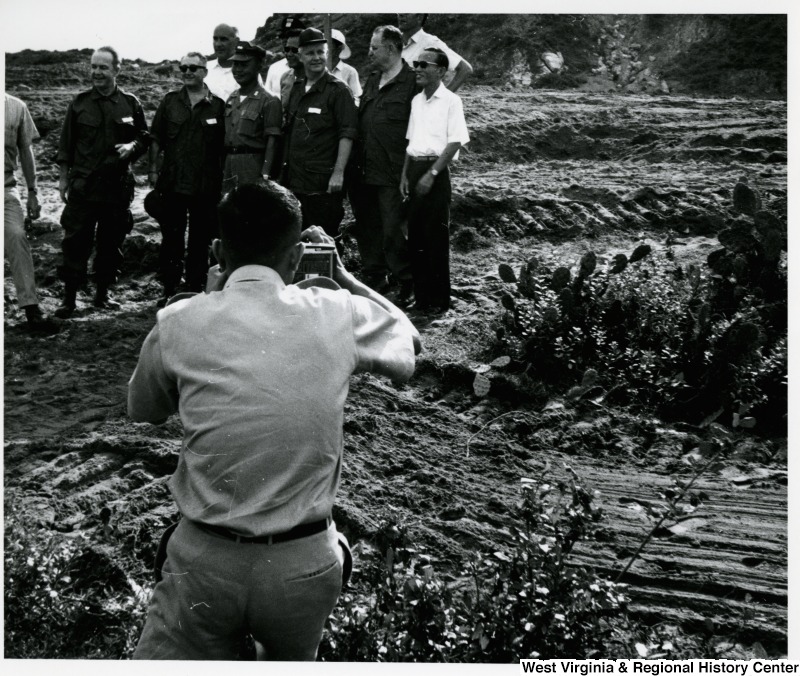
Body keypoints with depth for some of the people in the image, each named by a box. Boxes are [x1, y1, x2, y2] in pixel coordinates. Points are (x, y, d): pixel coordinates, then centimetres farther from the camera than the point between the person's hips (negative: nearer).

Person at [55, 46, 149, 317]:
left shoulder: (131, 104, 5)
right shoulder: (80, 103, 4)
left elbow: (144, 138, 12)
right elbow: (66, 143, 7)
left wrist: (132, 146, -10)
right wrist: (63, 177, 4)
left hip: (117, 186, 1)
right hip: (83, 185, -1)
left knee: (111, 242, 8)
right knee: (75, 242, -3)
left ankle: (102, 294, 22)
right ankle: (69, 297, 3)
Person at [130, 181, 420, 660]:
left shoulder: (177, 323, -8)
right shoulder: (337, 314, -7)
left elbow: (142, 409, 14)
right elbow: (408, 343, 16)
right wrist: (342, 276, 23)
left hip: (205, 561, -2)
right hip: (305, 566, 3)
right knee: (295, 656, 31)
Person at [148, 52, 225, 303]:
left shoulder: (218, 106, 3)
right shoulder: (170, 101, 8)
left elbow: (224, 146, 4)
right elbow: (156, 138, 10)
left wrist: (223, 179, -1)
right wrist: (153, 170, 2)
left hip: (206, 186, -1)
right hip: (172, 183, 2)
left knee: (200, 241, 5)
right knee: (171, 239, 6)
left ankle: (196, 289, 15)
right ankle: (169, 290, 14)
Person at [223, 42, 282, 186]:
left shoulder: (269, 102, -6)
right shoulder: (231, 99, 15)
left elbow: (271, 143, -11)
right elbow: (226, 136, 18)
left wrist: (264, 176, -19)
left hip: (253, 163, -6)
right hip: (228, 162, 6)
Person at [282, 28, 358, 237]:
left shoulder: (337, 90, -5)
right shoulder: (295, 89, 14)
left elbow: (347, 135, -11)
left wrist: (338, 173, -18)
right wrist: (285, 168, 13)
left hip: (323, 182, -6)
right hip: (294, 179, 6)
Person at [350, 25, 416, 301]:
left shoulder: (412, 82, -9)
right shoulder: (372, 80, 15)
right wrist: (355, 163, 13)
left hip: (392, 174, -7)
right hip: (364, 172, 8)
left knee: (393, 233, -4)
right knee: (367, 231, 14)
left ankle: (407, 284, 12)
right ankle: (374, 280, 28)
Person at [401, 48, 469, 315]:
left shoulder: (450, 101, -7)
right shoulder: (416, 100, 13)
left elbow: (455, 142, -13)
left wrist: (431, 174, -18)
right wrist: (405, 175, 9)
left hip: (436, 171, -7)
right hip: (415, 169, 7)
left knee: (436, 236, -3)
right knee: (416, 235, 9)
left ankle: (439, 299, 5)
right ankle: (420, 295, 19)